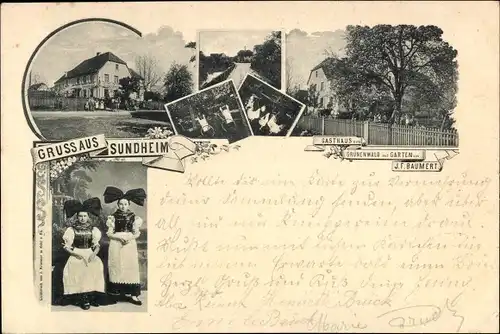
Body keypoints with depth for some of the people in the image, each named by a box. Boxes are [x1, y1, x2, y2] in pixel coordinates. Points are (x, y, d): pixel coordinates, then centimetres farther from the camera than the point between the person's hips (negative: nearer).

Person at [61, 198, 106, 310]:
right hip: (76, 254, -2)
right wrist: (76, 254, -15)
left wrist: (94, 254, -13)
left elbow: (96, 245, 9)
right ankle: (82, 298, -28)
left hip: (90, 254, 2)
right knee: (77, 268, -34)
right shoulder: (72, 229, 4)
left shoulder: (93, 229, 11)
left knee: (97, 266, -31)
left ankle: (92, 295, -22)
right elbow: (66, 246, 1)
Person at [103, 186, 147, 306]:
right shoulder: (113, 217, 3)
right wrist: (120, 237, -15)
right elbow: (109, 233, 0)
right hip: (116, 245, 0)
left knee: (131, 267, -5)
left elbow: (136, 233, 3)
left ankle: (132, 294, -6)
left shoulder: (134, 217, 4)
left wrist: (129, 238, -15)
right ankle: (116, 292, 4)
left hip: (130, 245, 0)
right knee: (116, 267, -2)